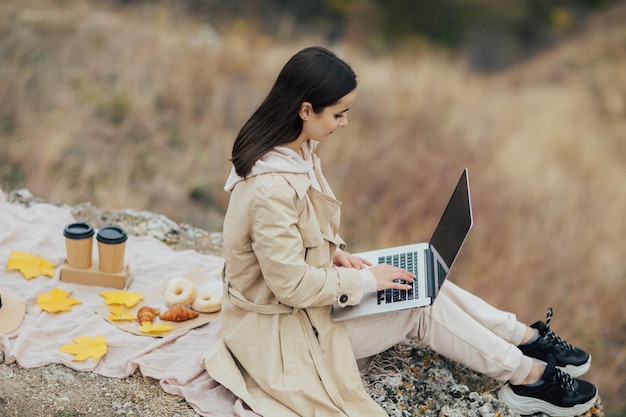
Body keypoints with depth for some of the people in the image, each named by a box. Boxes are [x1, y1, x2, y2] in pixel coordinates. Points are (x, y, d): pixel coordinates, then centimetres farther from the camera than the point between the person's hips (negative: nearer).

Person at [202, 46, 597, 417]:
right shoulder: (270, 189, -34)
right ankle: (530, 377, 6)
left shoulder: (294, 151, -4)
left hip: (305, 290, 9)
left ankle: (528, 339, 11)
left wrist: (335, 252, -2)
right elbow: (293, 286, -29)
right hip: (282, 325, -9)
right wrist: (366, 280, -18)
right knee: (423, 304, -7)